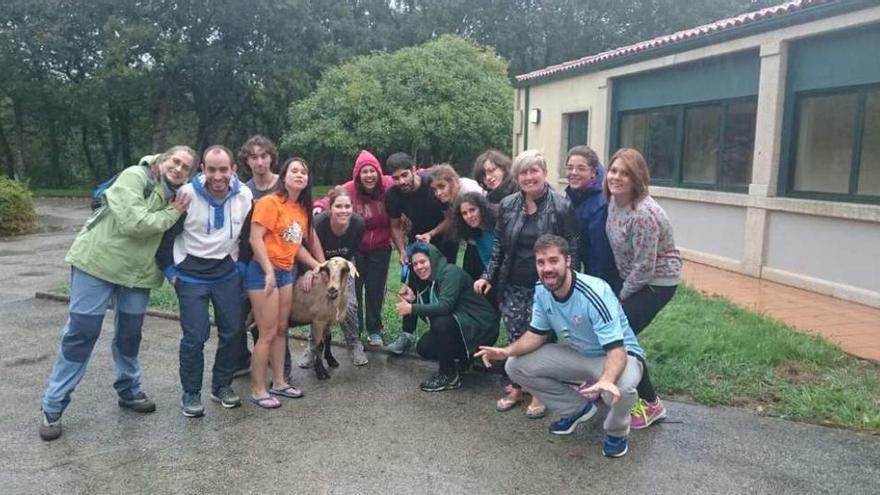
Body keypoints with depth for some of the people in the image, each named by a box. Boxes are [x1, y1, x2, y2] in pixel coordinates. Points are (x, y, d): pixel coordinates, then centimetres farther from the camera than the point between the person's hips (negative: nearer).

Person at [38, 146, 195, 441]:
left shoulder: (176, 196, 9)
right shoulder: (134, 177, -12)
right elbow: (134, 222, -25)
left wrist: (178, 212, -10)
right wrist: (171, 214, -14)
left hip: (138, 273, 6)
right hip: (98, 263, -6)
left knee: (129, 334, 15)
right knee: (80, 334, -2)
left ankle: (129, 391, 33)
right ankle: (53, 407, 8)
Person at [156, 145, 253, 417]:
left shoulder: (245, 195, -6)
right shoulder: (187, 194, -17)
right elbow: (166, 234, -7)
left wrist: (242, 264, 8)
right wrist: (170, 272, -6)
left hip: (227, 274, 4)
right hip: (191, 276, -4)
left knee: (232, 331, 7)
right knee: (195, 336, -4)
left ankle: (222, 385, 26)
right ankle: (191, 394, 13)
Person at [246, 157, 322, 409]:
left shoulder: (303, 209, 12)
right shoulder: (270, 202, -12)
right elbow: (255, 238, -17)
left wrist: (317, 265, 10)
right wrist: (269, 272, -19)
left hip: (286, 272, 8)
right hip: (264, 271, -8)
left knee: (281, 330, 14)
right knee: (267, 334, -3)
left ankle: (279, 382, 26)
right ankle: (258, 390, 9)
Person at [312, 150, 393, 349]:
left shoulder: (388, 186, -17)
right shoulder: (350, 189, -18)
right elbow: (330, 199, -15)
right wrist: (319, 207, -36)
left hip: (380, 248, 0)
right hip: (355, 248, 0)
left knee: (375, 290, 10)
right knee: (354, 289, 5)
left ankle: (374, 330, 28)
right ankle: (354, 331, 24)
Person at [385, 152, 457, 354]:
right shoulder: (393, 194, -16)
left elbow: (452, 218, -21)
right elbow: (396, 226, -3)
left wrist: (430, 234, -32)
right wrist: (402, 251, -17)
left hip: (444, 238, -3)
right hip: (417, 238, 3)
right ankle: (407, 334, 2)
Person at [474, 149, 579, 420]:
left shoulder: (561, 206, -10)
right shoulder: (507, 205, 4)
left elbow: (572, 248, -8)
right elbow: (499, 245, 12)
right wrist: (488, 276, 7)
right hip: (512, 285, 4)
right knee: (515, 337, 6)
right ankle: (516, 387, 26)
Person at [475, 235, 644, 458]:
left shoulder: (595, 294, -33)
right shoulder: (542, 291, -12)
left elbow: (616, 350, -36)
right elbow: (537, 334, 0)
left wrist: (606, 380, -59)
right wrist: (507, 351, -20)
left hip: (619, 355, -6)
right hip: (576, 354, 6)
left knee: (620, 388, -41)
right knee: (515, 365, -8)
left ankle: (617, 432, -1)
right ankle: (577, 408, 12)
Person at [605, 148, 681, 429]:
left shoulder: (644, 214, -30)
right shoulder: (614, 200, -4)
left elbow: (645, 266, -25)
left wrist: (622, 296, -12)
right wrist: (620, 288, 9)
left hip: (657, 282, -8)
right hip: (631, 278, 8)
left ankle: (651, 404, 8)